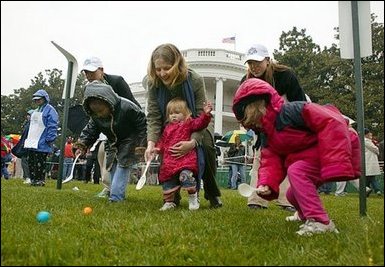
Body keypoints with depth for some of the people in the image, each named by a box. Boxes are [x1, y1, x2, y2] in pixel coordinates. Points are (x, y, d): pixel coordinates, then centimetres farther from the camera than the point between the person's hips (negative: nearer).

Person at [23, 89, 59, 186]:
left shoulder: (50, 110, -8)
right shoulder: (35, 111, 21)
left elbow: (52, 126, -15)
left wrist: (49, 139, -20)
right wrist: (27, 138, 22)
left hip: (42, 144, -9)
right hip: (32, 143, 9)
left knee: (40, 163, -6)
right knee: (31, 162, 10)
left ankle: (40, 180, 3)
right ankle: (33, 180, 18)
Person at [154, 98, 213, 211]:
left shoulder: (188, 123, 4)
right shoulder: (168, 127, 20)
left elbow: (200, 123, -10)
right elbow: (162, 140, 24)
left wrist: (206, 114, -26)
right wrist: (158, 148, 7)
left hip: (185, 158, -6)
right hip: (169, 160, 6)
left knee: (185, 174, -26)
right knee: (167, 181, 8)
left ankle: (193, 197, -6)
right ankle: (169, 201, 24)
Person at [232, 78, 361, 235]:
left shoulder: (292, 110, -23)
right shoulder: (269, 140, 5)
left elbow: (331, 123, -29)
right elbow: (271, 163, -2)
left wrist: (332, 161, -35)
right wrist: (266, 184, -23)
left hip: (333, 150, -9)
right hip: (310, 159, 9)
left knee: (295, 171, -28)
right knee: (292, 195, 13)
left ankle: (320, 222, -23)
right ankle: (306, 214, 43)